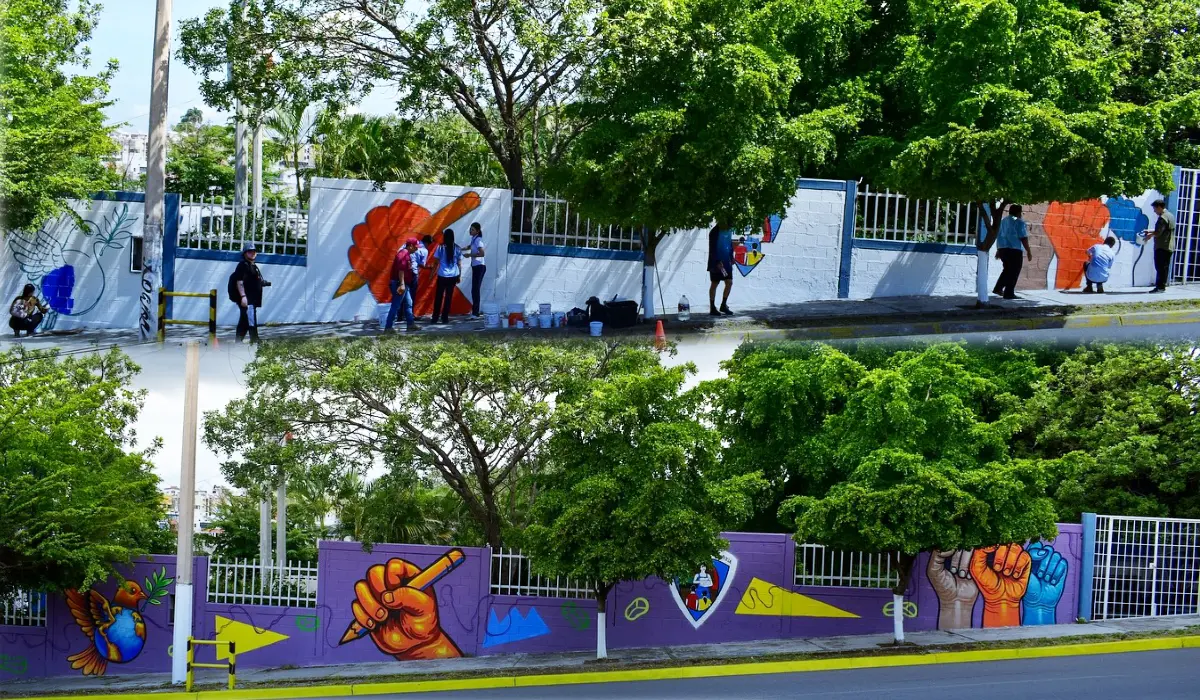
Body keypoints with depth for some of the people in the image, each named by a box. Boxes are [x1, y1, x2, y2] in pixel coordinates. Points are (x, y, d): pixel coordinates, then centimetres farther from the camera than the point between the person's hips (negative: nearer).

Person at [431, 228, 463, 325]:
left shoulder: (441, 248, -5)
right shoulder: (457, 249, 1)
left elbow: (436, 262, -2)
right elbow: (459, 264, 4)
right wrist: (460, 275, 14)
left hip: (442, 275, -1)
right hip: (453, 276, 1)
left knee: (438, 297, 8)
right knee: (449, 297, 6)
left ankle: (435, 317, 9)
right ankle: (445, 317, 6)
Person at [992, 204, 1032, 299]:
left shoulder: (1003, 221, 16)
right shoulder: (1019, 222, -8)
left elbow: (999, 236, 20)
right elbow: (1023, 238, -13)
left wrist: (998, 250, 26)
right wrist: (1028, 251, -8)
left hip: (1002, 249, 8)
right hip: (1014, 249, -8)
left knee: (1007, 270, 20)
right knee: (1014, 271, -1)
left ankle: (998, 288, 14)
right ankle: (1009, 293, -4)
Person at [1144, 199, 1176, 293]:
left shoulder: (1163, 217, -15)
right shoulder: (1170, 215, 17)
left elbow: (1158, 233, -18)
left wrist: (1150, 235, 0)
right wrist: (1150, 232, 20)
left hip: (1162, 247, -10)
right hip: (1169, 247, 10)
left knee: (1160, 267, -8)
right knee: (1165, 267, 11)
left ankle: (1160, 287, -9)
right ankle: (1162, 286, 14)